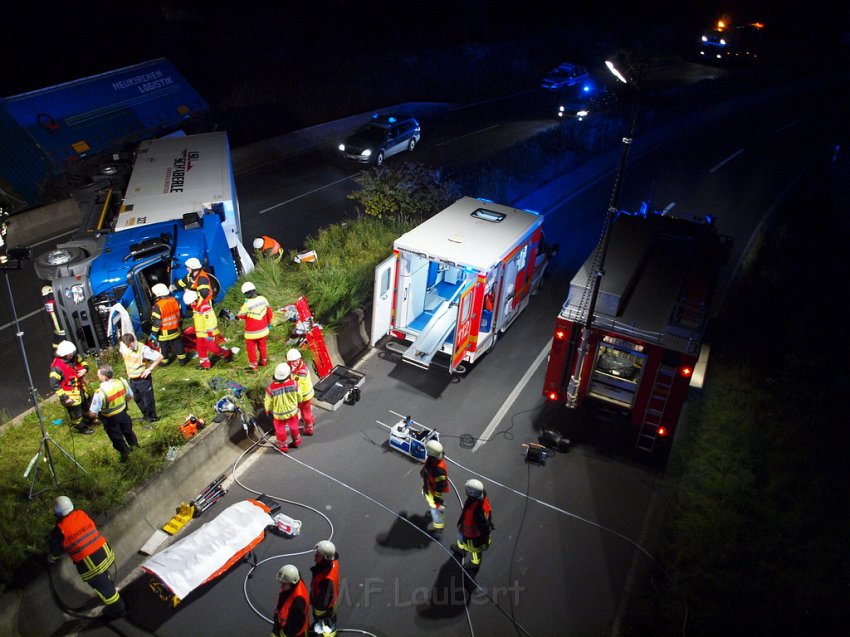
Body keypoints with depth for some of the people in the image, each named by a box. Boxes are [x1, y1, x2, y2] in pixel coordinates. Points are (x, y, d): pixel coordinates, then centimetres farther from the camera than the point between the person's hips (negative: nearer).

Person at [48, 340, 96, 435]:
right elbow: (54, 385, -28)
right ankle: (81, 427, 38)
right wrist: (64, 397, -27)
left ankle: (90, 418, 57)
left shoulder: (74, 357, -10)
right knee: (76, 413, 13)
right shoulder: (57, 366, -30)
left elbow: (83, 362, 11)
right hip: (71, 394, -7)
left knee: (87, 404, 30)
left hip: (81, 388, 7)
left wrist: (85, 369, -14)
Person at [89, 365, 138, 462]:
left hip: (110, 419, -4)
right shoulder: (122, 382, -22)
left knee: (117, 437, 23)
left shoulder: (100, 392, -36)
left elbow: (93, 413, -27)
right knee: (127, 430, 32)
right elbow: (130, 396, -3)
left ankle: (125, 453, 45)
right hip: (123, 413, 4)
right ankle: (133, 444, 56)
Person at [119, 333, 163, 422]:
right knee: (137, 399, 21)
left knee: (148, 399, 7)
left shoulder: (143, 349, -27)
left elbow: (160, 357, -23)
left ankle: (153, 417, 27)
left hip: (143, 378, -6)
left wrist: (149, 369, -18)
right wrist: (128, 369, 10)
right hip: (132, 379, 6)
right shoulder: (123, 346, -10)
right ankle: (146, 414, 42)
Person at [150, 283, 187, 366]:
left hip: (164, 333, -5)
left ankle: (164, 361, 28)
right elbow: (180, 315, 7)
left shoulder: (158, 306, -24)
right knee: (178, 345, 19)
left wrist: (154, 334, -11)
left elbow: (156, 322, -20)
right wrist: (179, 325, 22)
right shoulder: (174, 300, -6)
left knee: (164, 348, 14)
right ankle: (182, 360, 28)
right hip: (175, 331, 5)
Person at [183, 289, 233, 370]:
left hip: (208, 332, -9)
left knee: (212, 347, -4)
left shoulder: (204, 306, -26)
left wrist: (210, 334, -25)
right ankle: (204, 363, 21)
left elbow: (210, 321, -27)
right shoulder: (195, 306, 7)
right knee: (200, 348, 11)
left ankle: (227, 354, 17)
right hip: (200, 332, 9)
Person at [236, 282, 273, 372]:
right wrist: (269, 322, 17)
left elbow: (240, 316, -11)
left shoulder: (247, 304, -28)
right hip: (263, 329, 5)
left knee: (251, 348, 14)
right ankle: (264, 361, 41)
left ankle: (253, 366, 22)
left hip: (252, 332, -5)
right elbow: (269, 312, 1)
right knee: (262, 345, 25)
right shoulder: (263, 299, -13)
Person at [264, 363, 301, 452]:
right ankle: (296, 441, 49)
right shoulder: (293, 383, -27)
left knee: (280, 430, 23)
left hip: (279, 413, -2)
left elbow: (268, 403, -15)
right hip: (292, 410, 2)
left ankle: (283, 446, 42)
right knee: (293, 426, 27)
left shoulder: (271, 388, -32)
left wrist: (268, 410, 8)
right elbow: (299, 397, -9)